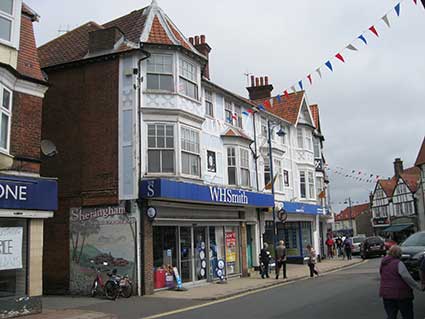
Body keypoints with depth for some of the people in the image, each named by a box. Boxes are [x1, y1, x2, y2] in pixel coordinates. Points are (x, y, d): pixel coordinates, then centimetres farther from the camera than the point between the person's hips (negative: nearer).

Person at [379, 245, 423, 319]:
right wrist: (418, 287, -10)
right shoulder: (398, 263, -14)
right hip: (401, 293, -6)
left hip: (386, 294, 6)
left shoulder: (383, 264, 8)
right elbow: (406, 277, -18)